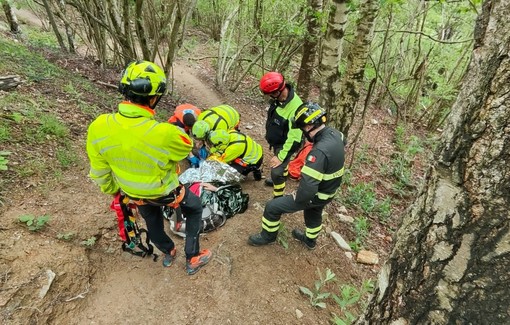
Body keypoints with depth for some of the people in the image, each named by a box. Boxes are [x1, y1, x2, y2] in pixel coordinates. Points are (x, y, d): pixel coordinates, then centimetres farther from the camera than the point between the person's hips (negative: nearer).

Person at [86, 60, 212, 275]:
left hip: (133, 194, 5)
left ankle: (168, 253, 59)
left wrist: (112, 190, 12)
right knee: (195, 209, 25)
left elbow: (99, 173, -8)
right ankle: (193, 259, 34)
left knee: (152, 222, 33)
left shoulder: (98, 127, -24)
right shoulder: (165, 134, -40)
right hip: (164, 193, -4)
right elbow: (187, 147, -15)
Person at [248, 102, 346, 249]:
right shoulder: (335, 134, -10)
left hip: (315, 195, -8)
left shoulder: (319, 151, -38)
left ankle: (268, 236, 29)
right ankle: (310, 239, 61)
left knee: (272, 207, 4)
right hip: (329, 191, 8)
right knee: (314, 213, 35)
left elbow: (308, 188, -40)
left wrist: (297, 198, -17)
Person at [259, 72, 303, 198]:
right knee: (282, 163, 31)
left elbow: (294, 138, -33)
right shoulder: (279, 97, -13)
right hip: (276, 141, 8)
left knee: (276, 171, -4)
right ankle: (281, 179, 59)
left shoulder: (295, 108, -38)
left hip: (285, 145, -8)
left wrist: (281, 156, -28)